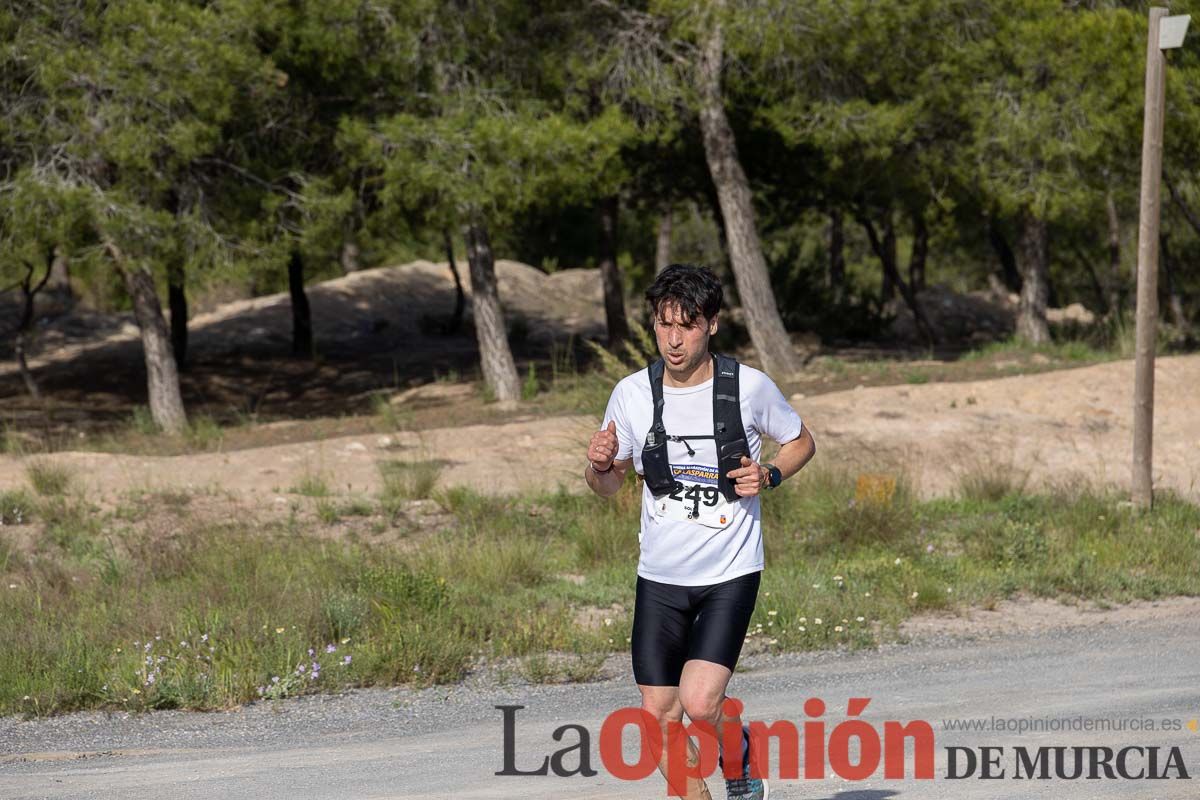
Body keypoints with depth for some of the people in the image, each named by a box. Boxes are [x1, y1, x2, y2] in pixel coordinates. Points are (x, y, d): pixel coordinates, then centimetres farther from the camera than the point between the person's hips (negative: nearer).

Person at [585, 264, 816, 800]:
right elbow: (610, 485, 8)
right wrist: (598, 466, -16)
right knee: (659, 716, 2)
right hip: (659, 576, 3)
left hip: (730, 575, -3)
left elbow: (801, 443, 9)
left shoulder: (750, 387, -9)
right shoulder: (632, 394, -3)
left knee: (700, 703, -18)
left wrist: (768, 476, -12)